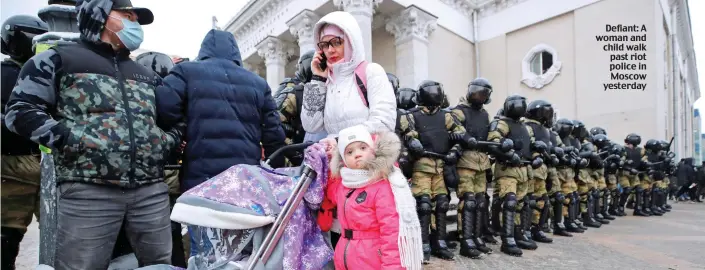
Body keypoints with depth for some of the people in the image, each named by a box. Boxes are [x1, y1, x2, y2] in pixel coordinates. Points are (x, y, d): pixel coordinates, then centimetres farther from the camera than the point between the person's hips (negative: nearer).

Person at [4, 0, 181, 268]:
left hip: (152, 190, 5)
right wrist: (71, 139, -10)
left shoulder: (146, 74, 24)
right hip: (89, 190, -4)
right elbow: (21, 110, 2)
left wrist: (167, 141, 10)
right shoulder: (61, 58, 9)